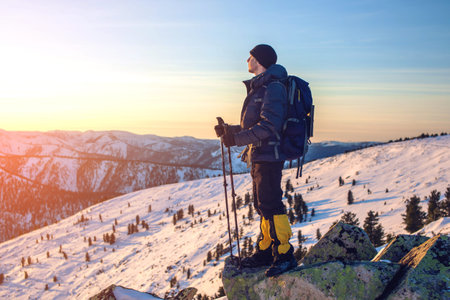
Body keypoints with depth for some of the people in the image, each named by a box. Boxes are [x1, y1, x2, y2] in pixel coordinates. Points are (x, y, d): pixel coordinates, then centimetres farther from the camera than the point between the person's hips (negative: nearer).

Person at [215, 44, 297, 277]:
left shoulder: (274, 87, -12)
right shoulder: (259, 88, 19)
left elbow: (269, 125, -23)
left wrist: (237, 138, -24)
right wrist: (229, 130, 15)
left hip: (269, 155, -10)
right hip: (258, 156, 10)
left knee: (270, 205, -10)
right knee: (262, 205, 13)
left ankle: (284, 255, -4)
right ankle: (265, 251, 21)